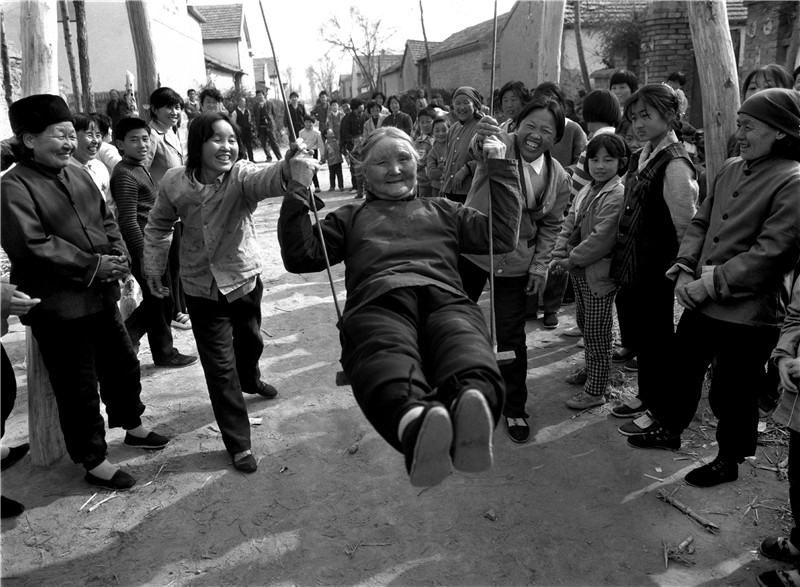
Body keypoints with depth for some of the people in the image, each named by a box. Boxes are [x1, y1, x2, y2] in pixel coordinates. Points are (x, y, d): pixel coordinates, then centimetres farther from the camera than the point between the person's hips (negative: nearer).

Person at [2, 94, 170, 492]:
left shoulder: (78, 175, 9)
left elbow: (106, 221, 15)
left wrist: (119, 254, -5)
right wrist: (93, 265, -20)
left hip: (101, 295, 8)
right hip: (58, 305, -7)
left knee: (123, 364, 21)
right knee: (78, 388, 5)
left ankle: (132, 426, 43)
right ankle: (93, 460, 21)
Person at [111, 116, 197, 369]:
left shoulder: (139, 168, 12)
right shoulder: (125, 175, -19)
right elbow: (128, 222, -23)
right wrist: (144, 256, -24)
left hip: (151, 244, 9)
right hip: (142, 248, -9)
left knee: (155, 299, 17)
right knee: (160, 301, 4)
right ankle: (165, 353, 19)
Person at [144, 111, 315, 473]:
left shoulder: (241, 175, -22)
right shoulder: (175, 183, -15)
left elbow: (265, 179, -47)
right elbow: (158, 226, 4)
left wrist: (289, 172, -68)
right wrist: (153, 269, 6)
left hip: (245, 277, 1)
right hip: (202, 287, 0)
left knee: (250, 340, 26)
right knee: (220, 368, 1)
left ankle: (250, 380, 61)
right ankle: (238, 444, 14)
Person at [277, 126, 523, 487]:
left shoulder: (443, 211, 40)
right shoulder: (349, 218, 37)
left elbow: (503, 236, 28)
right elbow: (300, 257, 25)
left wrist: (500, 170, 30)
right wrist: (296, 195, 18)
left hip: (445, 299, 1)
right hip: (376, 303, -1)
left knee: (466, 347, -40)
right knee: (387, 361, -42)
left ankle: (468, 406, -70)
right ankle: (415, 420, -70)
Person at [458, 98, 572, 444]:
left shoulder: (559, 178, -4)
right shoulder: (502, 145, -15)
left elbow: (551, 226, 6)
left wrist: (540, 267, -1)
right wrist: (482, 140, -62)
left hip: (515, 264, 2)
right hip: (470, 250, -1)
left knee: (511, 338, 6)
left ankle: (514, 408, 24)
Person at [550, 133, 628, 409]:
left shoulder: (617, 195, -19)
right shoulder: (587, 190, 10)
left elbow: (601, 238, -24)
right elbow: (569, 224, 9)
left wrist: (571, 260, -16)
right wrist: (559, 255, -3)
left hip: (599, 272, -9)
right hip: (580, 271, 9)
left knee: (598, 333, 1)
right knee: (584, 324, 22)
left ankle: (595, 391, 12)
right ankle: (591, 370, 42)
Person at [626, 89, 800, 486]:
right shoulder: (731, 169, 5)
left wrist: (709, 284, -18)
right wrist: (684, 270, -5)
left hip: (748, 314, -6)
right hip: (700, 302, 7)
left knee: (731, 393, 9)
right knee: (682, 369, 21)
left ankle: (729, 460, 32)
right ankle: (668, 429, 43)